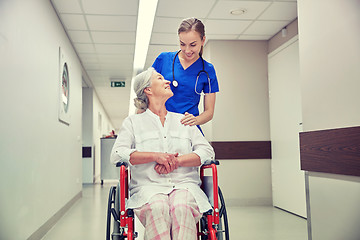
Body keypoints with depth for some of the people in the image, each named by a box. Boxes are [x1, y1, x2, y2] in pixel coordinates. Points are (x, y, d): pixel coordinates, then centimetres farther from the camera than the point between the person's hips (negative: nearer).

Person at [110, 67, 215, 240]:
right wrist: (156, 156, -11)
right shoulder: (133, 122, 16)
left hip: (184, 183, 2)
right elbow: (117, 154, 1)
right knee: (157, 208, -36)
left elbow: (207, 152, 11)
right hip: (148, 185, -1)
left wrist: (176, 161, -7)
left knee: (181, 208, -34)